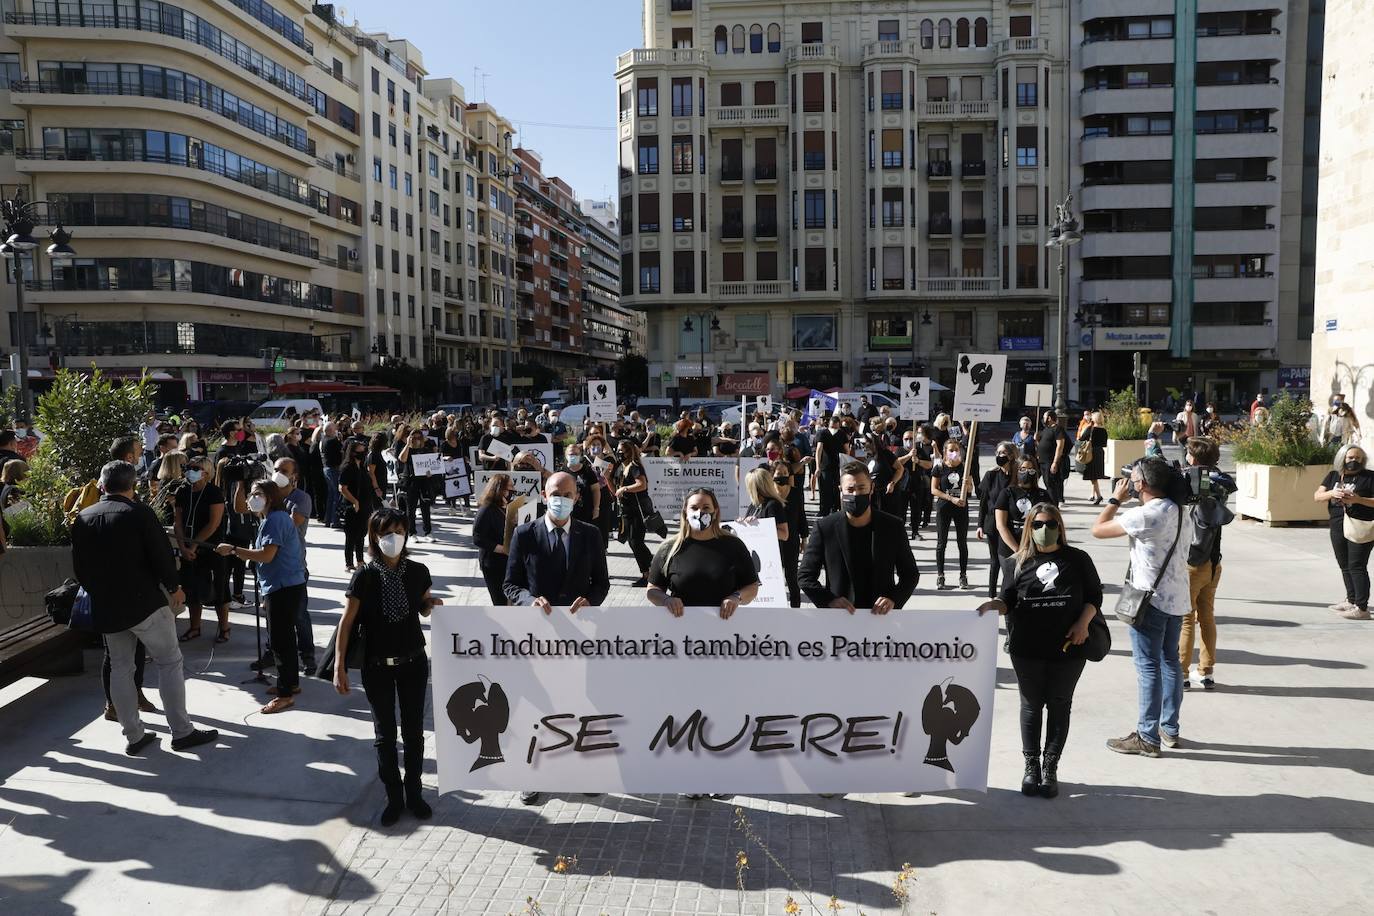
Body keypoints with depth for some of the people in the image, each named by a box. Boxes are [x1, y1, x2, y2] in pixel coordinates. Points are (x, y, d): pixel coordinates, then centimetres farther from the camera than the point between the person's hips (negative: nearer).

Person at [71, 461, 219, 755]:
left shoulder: (83, 518, 4)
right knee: (169, 662, 3)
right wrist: (174, 587, 1)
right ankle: (182, 731, 3)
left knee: (119, 668, 13)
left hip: (105, 608, 5)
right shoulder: (139, 513, -12)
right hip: (145, 601, -5)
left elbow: (79, 567, 9)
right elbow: (161, 553, -13)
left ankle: (133, 736, 17)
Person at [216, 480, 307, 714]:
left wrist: (233, 549, -18)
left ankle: (285, 694, 1)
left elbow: (267, 555, -24)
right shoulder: (273, 518, 17)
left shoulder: (275, 519, -16)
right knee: (285, 637, 20)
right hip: (284, 587, 11)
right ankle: (291, 682, 32)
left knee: (280, 640, -6)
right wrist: (239, 553, 10)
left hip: (284, 588, -11)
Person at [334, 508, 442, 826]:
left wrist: (432, 604, -12)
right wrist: (339, 667, -13)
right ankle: (394, 796, 26)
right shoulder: (365, 576, -12)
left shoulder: (418, 572, -6)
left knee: (413, 730, 11)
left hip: (413, 662, 2)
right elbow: (346, 623, -9)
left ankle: (413, 792, 28)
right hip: (377, 667, -1)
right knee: (385, 734, 10)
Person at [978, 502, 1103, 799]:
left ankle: (1050, 768, 19)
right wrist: (993, 605, -19)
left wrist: (1083, 623, -10)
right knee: (1031, 706, 10)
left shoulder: (1077, 559, 3)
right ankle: (1031, 766, 21)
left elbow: (1094, 595, 6)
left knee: (1059, 707, 8)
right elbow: (1008, 601, 3)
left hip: (1067, 648, -1)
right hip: (1027, 649, 1)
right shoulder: (1021, 563, 5)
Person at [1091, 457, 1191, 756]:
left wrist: (1116, 498, -2)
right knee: (1169, 662, 16)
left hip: (1151, 600, -8)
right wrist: (1126, 501, 11)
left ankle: (1148, 737, 3)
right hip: (1177, 598, 8)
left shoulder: (1144, 515, -20)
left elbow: (1098, 530, -15)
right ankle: (1170, 729, 26)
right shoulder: (1176, 509, 5)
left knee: (1148, 666, -2)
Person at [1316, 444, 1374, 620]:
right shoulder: (1333, 476, 11)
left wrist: (1358, 499, -22)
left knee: (1357, 566, -9)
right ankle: (1351, 601, 29)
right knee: (1345, 566, 15)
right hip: (1338, 527, 6)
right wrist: (1332, 493, -15)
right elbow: (1317, 496, 4)